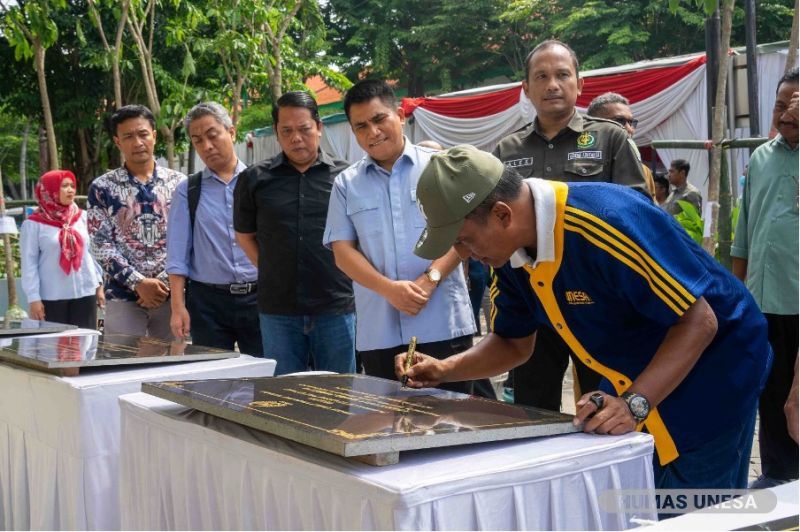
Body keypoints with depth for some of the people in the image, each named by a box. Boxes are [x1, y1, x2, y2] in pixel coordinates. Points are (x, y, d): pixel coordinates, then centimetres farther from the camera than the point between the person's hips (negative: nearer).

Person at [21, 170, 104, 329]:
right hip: (52, 297, -3)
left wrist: (99, 284, 10)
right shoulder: (34, 224, -3)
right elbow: (29, 263, -4)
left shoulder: (82, 217, 8)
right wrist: (34, 298, -8)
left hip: (85, 292, 3)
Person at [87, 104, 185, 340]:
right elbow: (101, 245, -3)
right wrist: (138, 282, -13)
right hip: (122, 296, -1)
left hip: (171, 292, 1)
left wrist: (163, 281, -9)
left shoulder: (179, 183, 6)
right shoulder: (102, 187, 2)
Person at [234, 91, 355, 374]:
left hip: (336, 307, -1)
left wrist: (344, 276, 4)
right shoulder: (255, 179, 5)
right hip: (278, 309, 1)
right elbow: (245, 235, 15)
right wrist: (272, 272, 7)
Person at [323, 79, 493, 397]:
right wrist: (389, 289, -12)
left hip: (443, 325, -2)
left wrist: (430, 278, -15)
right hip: (379, 332, 2)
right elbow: (343, 251, 4)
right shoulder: (346, 184, 11)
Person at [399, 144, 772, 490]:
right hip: (634, 382, 8)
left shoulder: (609, 220, -33)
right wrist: (444, 370, -6)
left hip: (711, 372, -7)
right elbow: (513, 343, 8)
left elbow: (698, 321, -29)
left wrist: (635, 404, -37)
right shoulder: (511, 254, -7)